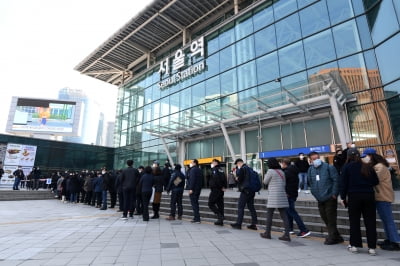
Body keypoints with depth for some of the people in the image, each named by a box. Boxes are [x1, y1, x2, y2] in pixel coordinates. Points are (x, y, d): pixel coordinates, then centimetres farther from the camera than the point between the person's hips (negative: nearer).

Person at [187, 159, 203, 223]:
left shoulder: (193, 170, -13)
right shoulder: (199, 170, 15)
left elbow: (192, 179, -22)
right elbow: (201, 180, 20)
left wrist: (191, 189, -22)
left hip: (193, 190, -9)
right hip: (198, 189, 9)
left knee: (194, 204, -5)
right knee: (196, 203, 16)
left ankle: (197, 219, -5)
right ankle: (196, 218, 22)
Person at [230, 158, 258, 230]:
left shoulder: (242, 169, -12)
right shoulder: (249, 168, 15)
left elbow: (239, 178, -15)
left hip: (245, 191, -9)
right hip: (251, 191, 9)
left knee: (240, 207, -1)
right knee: (251, 207, 11)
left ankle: (238, 224, 4)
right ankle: (254, 224, 14)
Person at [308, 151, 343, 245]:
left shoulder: (328, 167, -9)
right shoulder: (310, 170, 6)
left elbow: (336, 180, -10)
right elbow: (310, 183, 14)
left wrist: (334, 194, -13)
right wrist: (315, 194, 8)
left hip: (330, 198, -6)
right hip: (320, 199, 6)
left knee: (330, 218, -1)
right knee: (325, 219, 12)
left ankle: (332, 238, 13)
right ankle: (336, 237, 28)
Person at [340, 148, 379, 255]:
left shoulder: (347, 167, -5)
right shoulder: (368, 167, 3)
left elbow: (343, 183, -6)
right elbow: (376, 182, 6)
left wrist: (343, 197, 1)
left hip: (354, 196, -2)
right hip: (369, 195, 2)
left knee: (354, 221, 9)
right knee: (370, 221, 8)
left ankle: (354, 245, 16)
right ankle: (372, 247, 11)